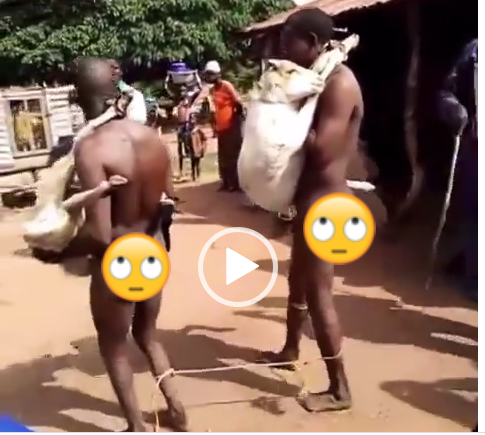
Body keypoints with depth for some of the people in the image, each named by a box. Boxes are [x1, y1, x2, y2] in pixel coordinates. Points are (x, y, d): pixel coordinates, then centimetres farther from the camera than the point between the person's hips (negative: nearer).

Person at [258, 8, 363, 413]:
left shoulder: (340, 83, -18)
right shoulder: (321, 80, 14)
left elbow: (322, 149, -27)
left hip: (324, 201, -10)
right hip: (310, 196, 10)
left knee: (319, 292, -3)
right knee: (298, 278, 22)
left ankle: (340, 390, 12)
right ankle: (290, 350, 43)